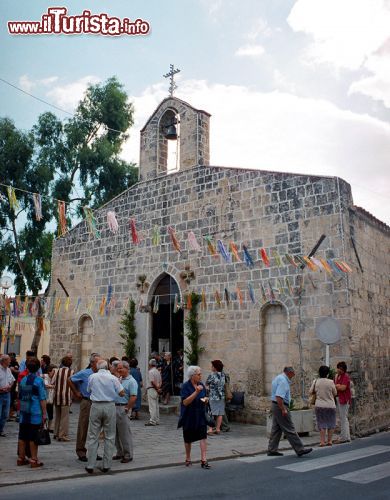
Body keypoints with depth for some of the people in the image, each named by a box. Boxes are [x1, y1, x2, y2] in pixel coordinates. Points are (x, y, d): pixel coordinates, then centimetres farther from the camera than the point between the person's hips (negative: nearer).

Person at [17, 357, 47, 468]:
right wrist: (44, 413, -5)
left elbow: (20, 397, 15)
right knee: (33, 437, 1)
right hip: (35, 413, -5)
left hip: (23, 413, 5)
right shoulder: (39, 381, -10)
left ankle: (21, 458, 19)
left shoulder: (23, 380, 6)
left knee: (22, 436, 11)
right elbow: (42, 399, -10)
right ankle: (34, 460, 6)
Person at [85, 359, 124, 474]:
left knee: (93, 437, 7)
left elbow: (88, 391, 14)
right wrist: (118, 382, 14)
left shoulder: (92, 377, 1)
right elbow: (122, 393, -2)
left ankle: (90, 466, 7)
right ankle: (106, 465, 11)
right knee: (109, 437, 9)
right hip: (110, 406, 0)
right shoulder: (113, 378, -4)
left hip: (96, 406, 1)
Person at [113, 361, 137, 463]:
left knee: (125, 433, -2)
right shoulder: (119, 379, 14)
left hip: (123, 409, -8)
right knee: (116, 433, 13)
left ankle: (128, 455, 7)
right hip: (115, 408, 8)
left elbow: (133, 397, -19)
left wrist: (126, 409, -17)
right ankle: (120, 453, 25)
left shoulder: (131, 381, -11)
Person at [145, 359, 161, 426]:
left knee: (152, 406, -7)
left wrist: (157, 389, -10)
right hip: (156, 390, 9)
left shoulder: (151, 371, -13)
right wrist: (158, 388, 2)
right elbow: (160, 381, 14)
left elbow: (152, 382, -18)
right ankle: (157, 420, 17)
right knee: (156, 406, 13)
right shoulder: (158, 372, 15)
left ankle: (152, 421, -7)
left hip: (151, 389, -9)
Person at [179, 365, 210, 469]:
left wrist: (205, 399, -8)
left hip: (200, 416, 4)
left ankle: (204, 460, -6)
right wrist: (196, 392, -30)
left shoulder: (201, 385, 3)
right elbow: (185, 402, -23)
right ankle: (188, 459, 30)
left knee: (203, 437, -8)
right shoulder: (185, 386, -14)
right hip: (189, 416, -3)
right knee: (188, 439, 12)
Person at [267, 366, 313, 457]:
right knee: (289, 430, -4)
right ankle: (300, 449, 1)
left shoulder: (278, 378, 15)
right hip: (280, 406, -10)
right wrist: (283, 409, -24)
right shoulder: (283, 381, -18)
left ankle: (272, 450, 14)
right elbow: (279, 397, -26)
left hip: (275, 405, 10)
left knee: (276, 429, 12)